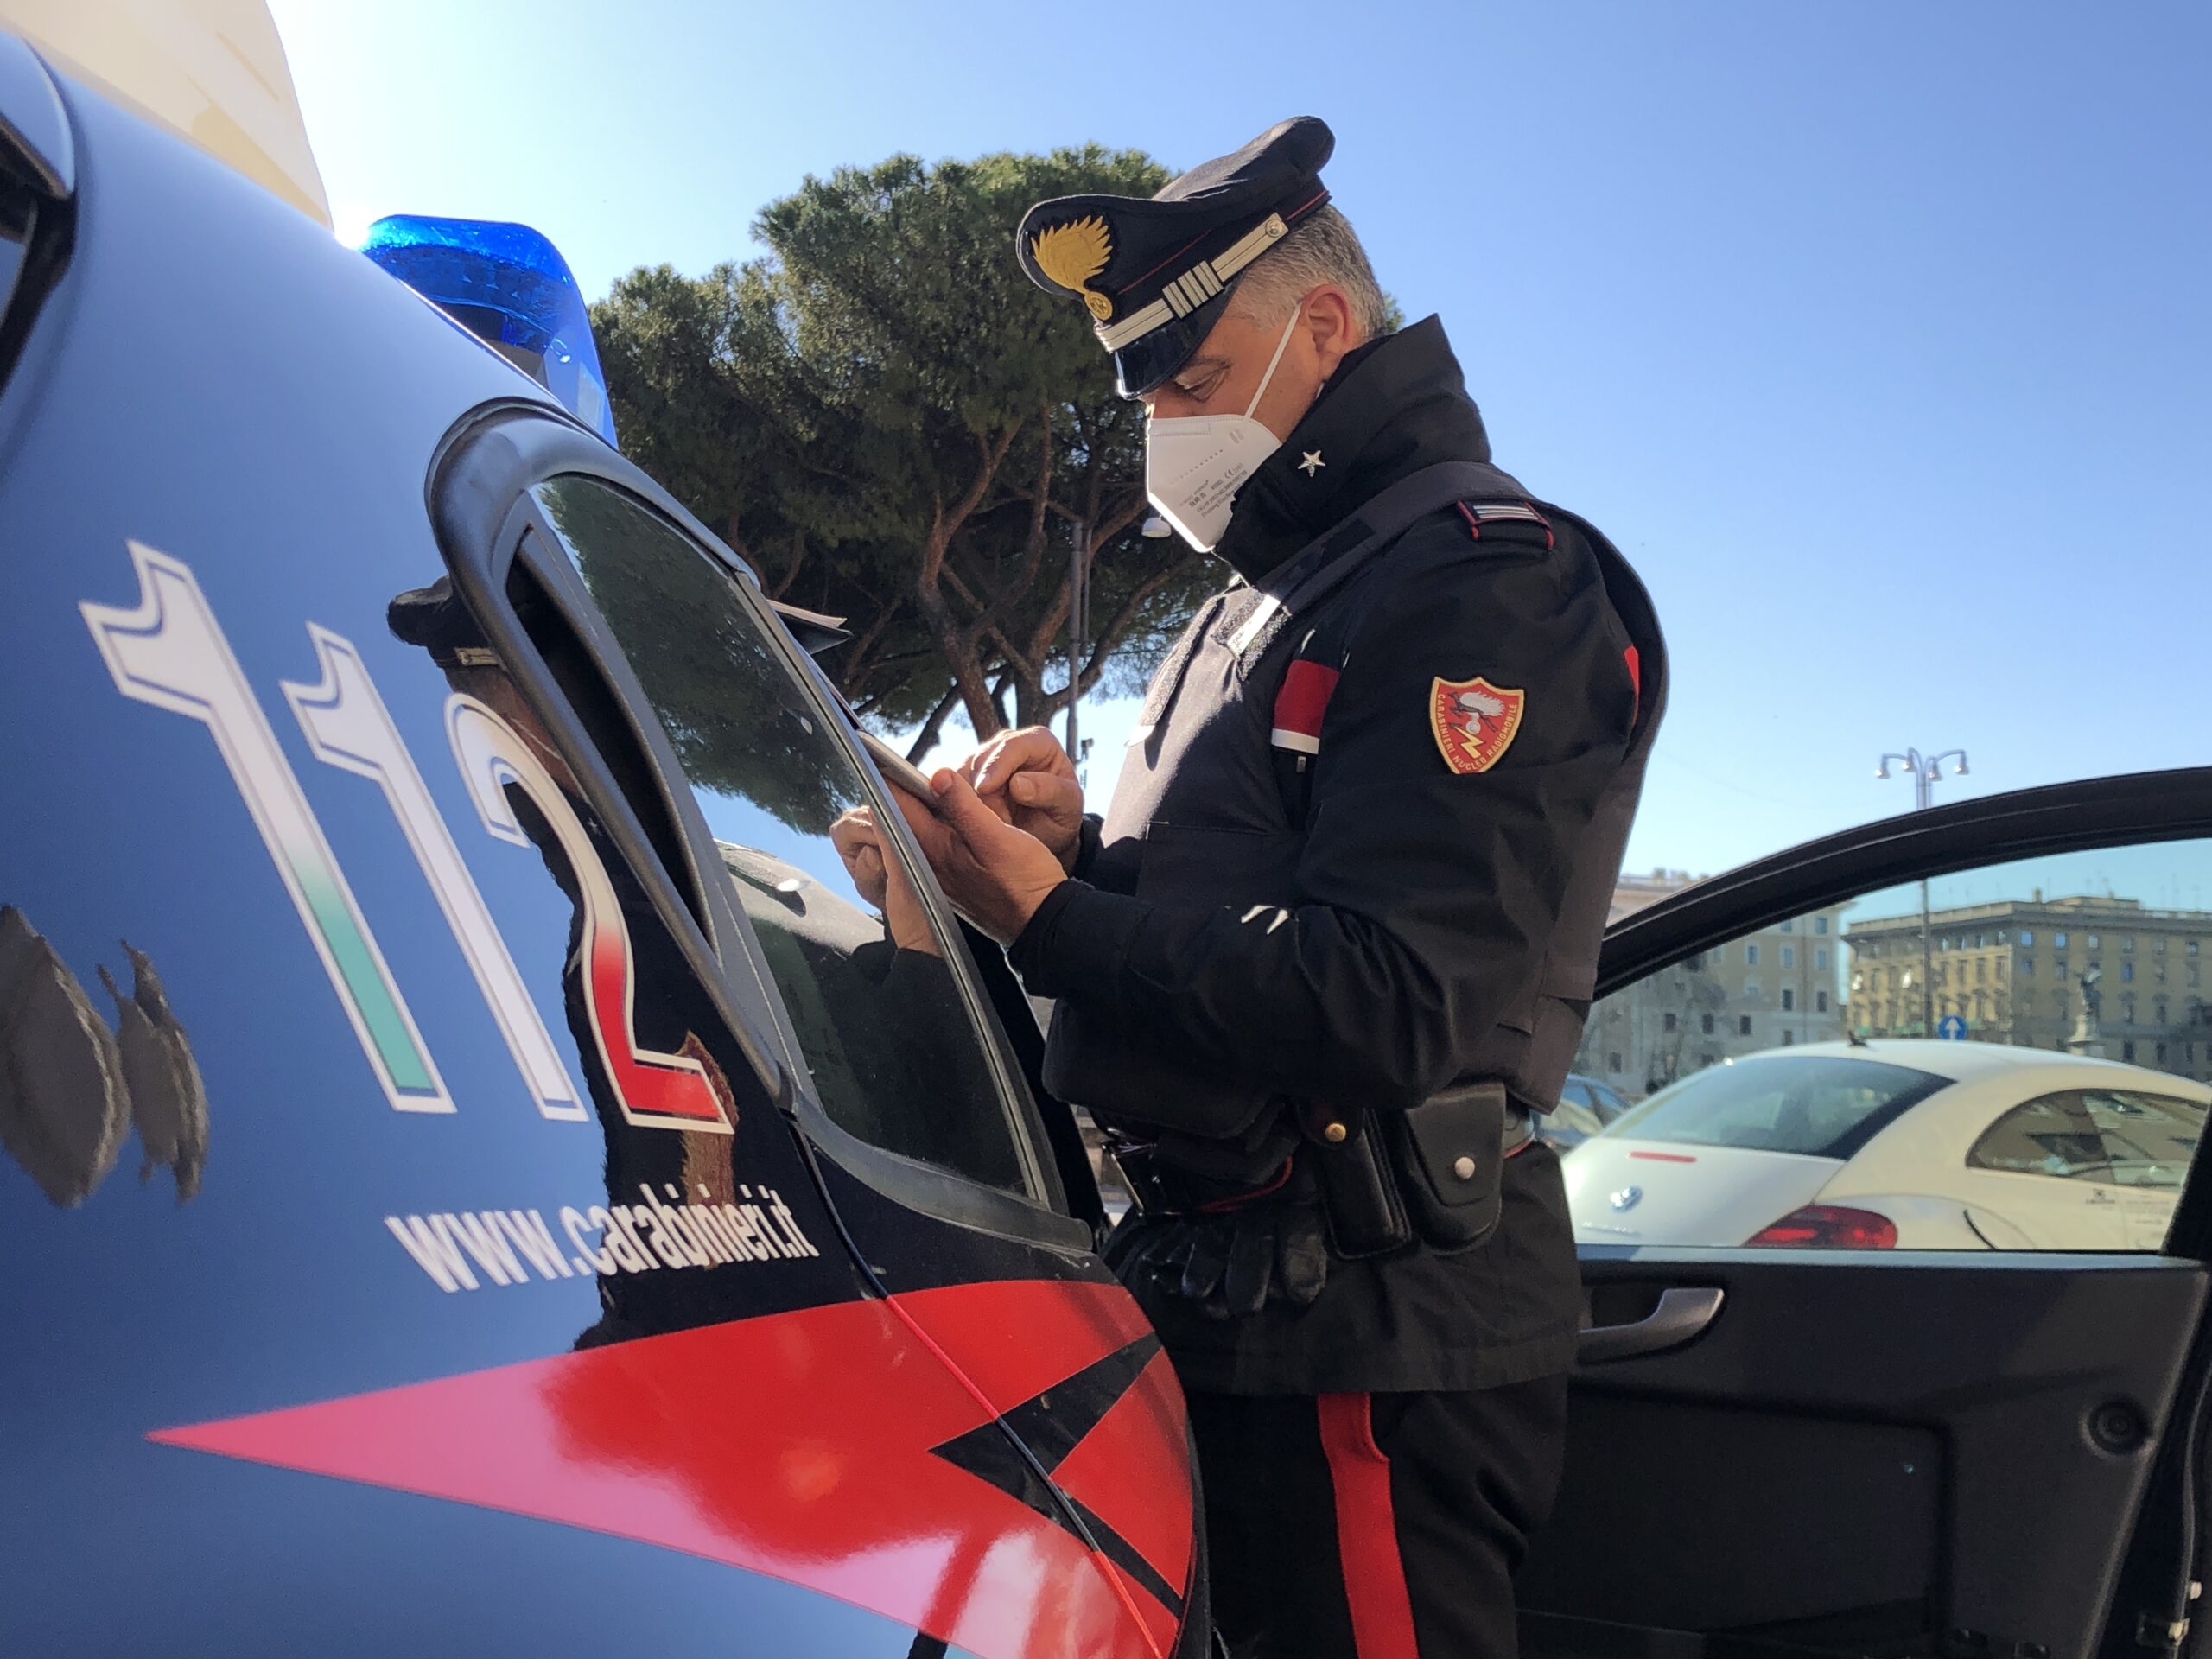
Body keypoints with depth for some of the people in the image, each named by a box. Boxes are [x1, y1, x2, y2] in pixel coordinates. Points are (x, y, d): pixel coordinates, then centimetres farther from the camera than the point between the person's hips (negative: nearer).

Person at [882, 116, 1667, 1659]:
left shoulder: (1482, 578, -12)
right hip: (1240, 1298, 10)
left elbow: (1390, 1008, -24)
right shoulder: (1271, 593, 20)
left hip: (1374, 1331, -9)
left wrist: (1049, 919, -19)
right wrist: (1082, 847, -1)